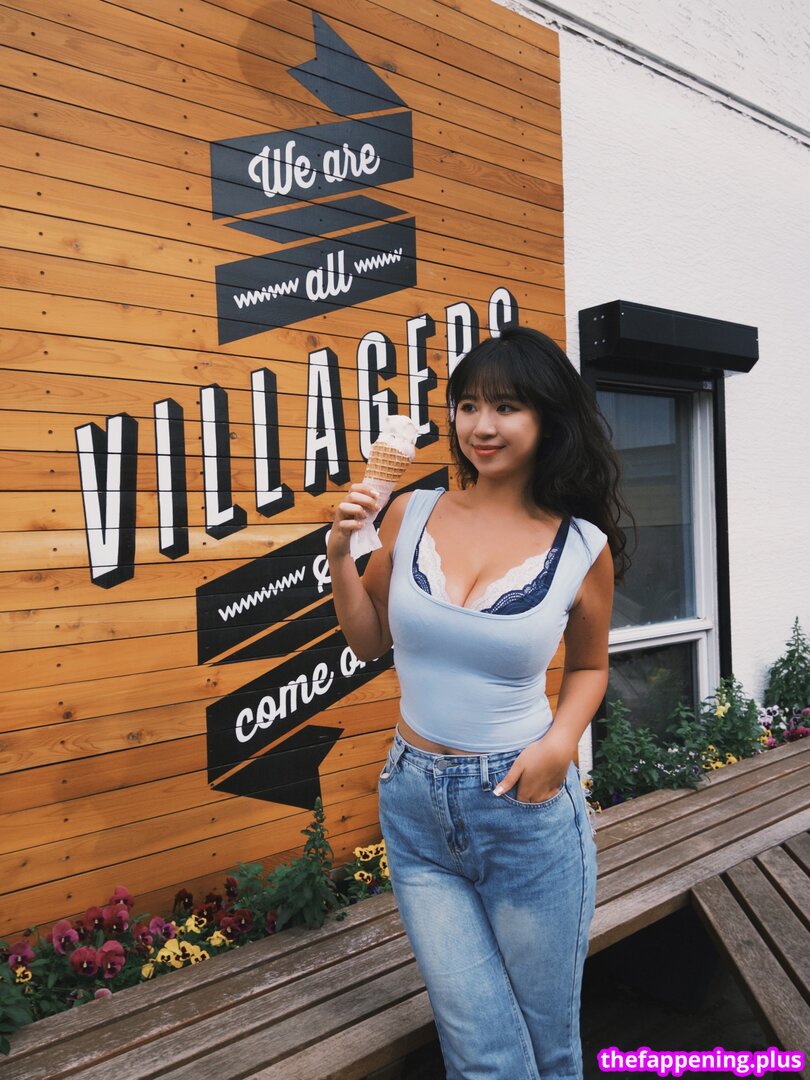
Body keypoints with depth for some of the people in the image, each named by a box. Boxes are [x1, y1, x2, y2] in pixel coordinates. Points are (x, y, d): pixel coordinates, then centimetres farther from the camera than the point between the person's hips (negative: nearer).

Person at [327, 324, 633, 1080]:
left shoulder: (583, 547, -8)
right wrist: (340, 554, -6)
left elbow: (588, 666, 8)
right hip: (414, 805, 1)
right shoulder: (410, 514, -3)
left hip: (526, 807, -1)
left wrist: (563, 737, -11)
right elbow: (369, 641, 9)